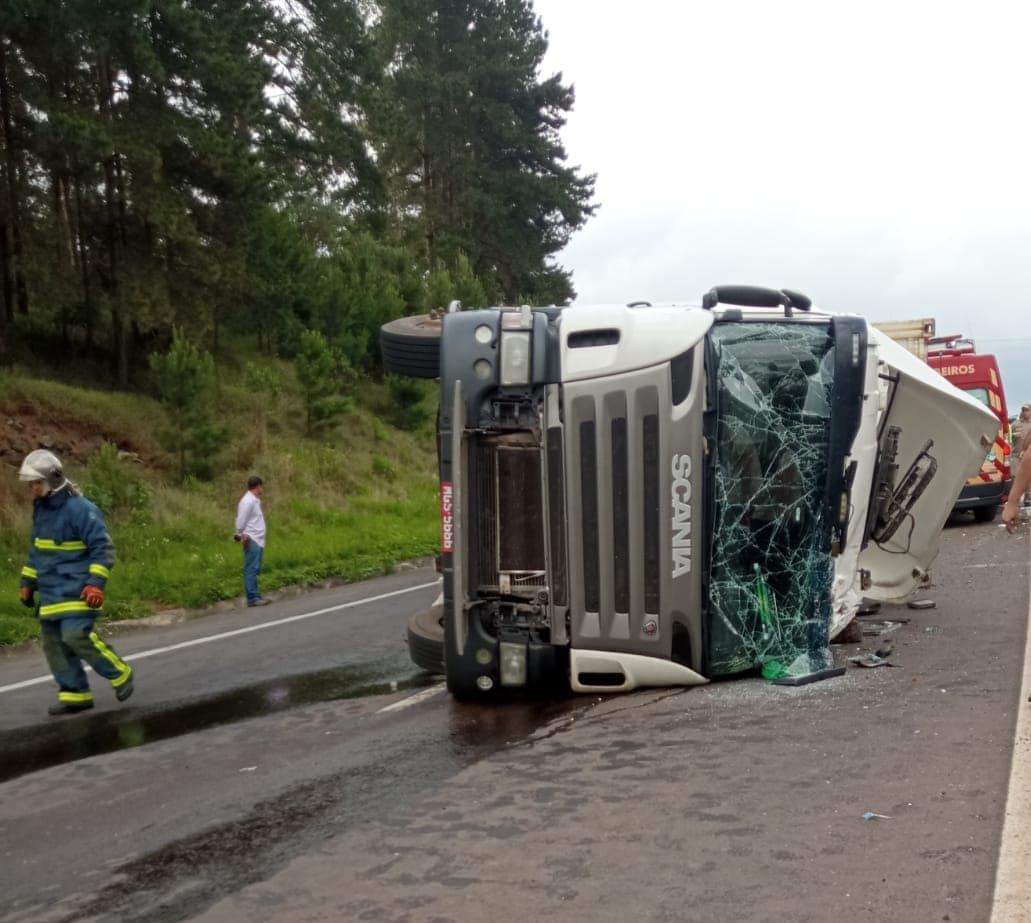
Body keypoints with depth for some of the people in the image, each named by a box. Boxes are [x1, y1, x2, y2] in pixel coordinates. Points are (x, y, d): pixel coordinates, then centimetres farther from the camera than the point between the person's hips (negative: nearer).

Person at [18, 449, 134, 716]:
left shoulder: (81, 509, -14)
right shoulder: (41, 509, 13)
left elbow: (103, 548, -15)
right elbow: (36, 549, 25)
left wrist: (96, 583, -21)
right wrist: (28, 582, 23)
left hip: (76, 591, -8)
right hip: (50, 592, 8)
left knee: (77, 636, -18)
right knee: (53, 642, 5)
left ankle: (120, 674, 1)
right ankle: (75, 694, 13)